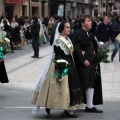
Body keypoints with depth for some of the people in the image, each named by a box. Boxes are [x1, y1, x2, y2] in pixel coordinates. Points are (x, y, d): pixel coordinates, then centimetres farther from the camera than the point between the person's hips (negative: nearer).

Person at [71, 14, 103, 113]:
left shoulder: (89, 34, 16)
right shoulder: (77, 34, -11)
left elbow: (95, 47, 20)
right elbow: (76, 48, -18)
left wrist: (96, 60, 10)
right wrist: (83, 60, -20)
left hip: (91, 63, 8)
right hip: (82, 64, -8)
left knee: (91, 84, 8)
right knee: (85, 84, -3)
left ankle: (90, 106, 13)